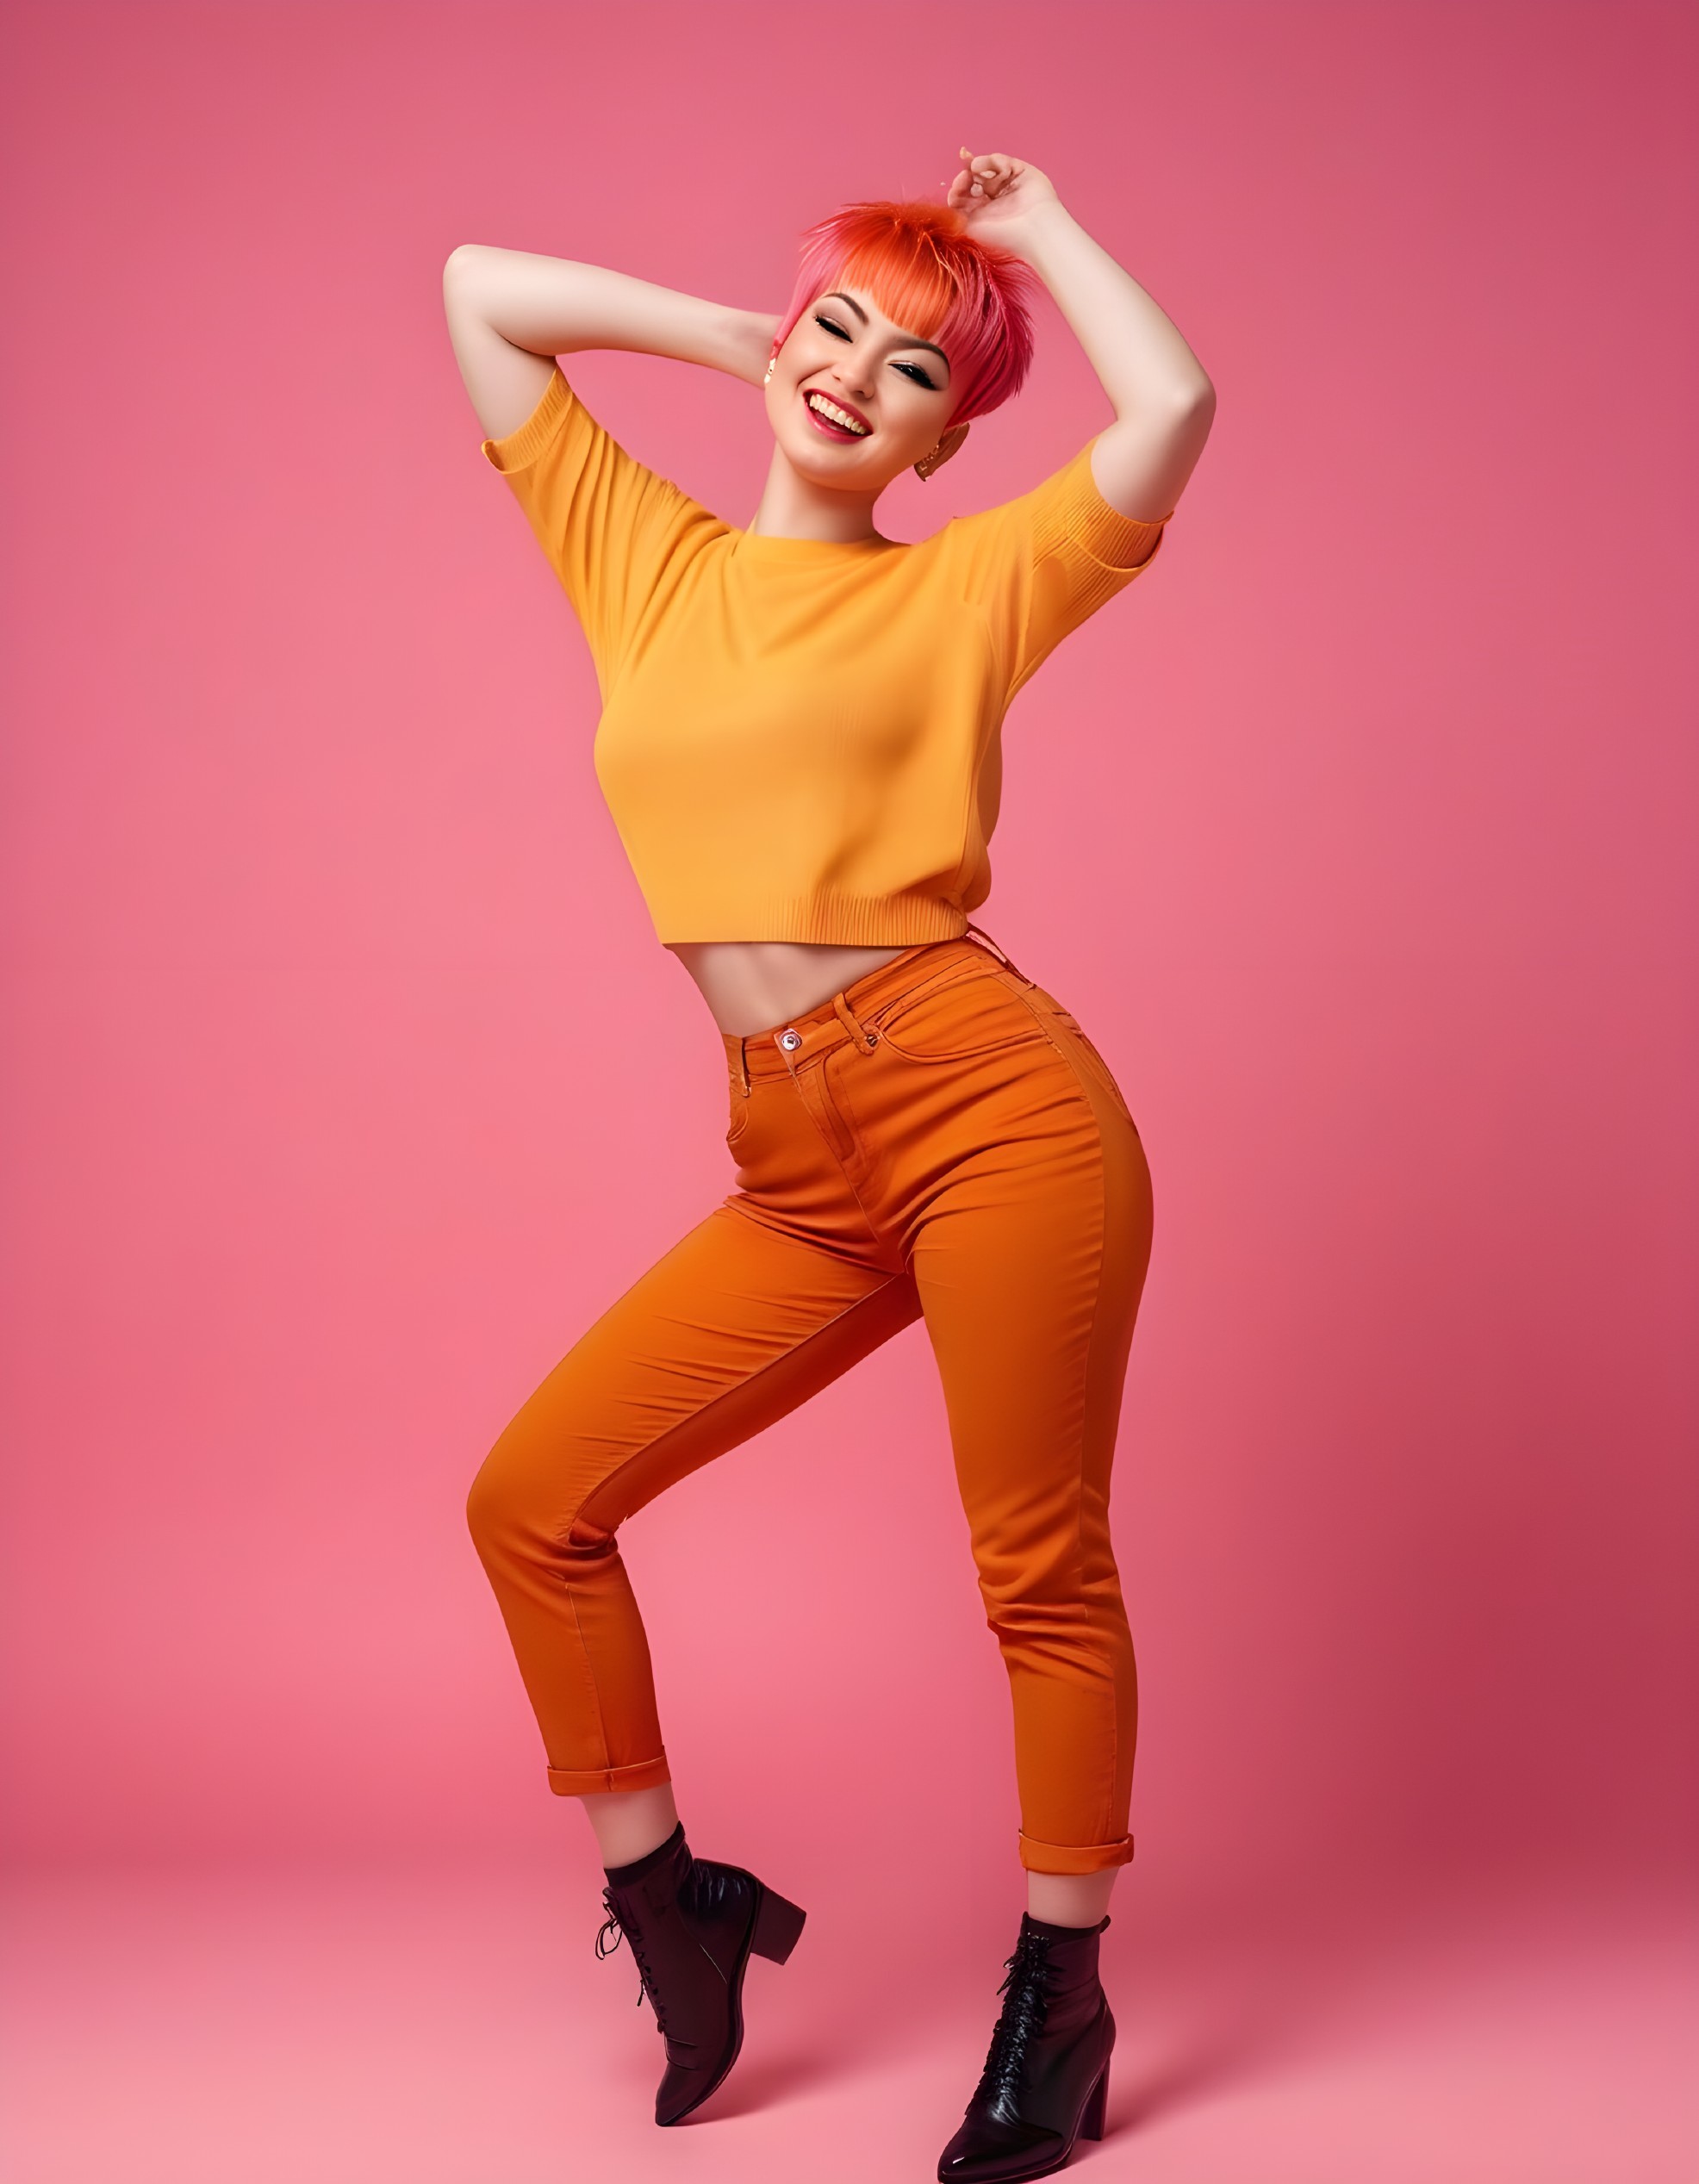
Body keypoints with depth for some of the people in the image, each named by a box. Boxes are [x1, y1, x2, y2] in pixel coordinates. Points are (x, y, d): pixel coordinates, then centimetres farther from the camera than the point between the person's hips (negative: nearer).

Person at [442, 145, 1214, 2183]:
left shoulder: (965, 584, 5)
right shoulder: (646, 560, 16)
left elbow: (1171, 410, -11)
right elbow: (478, 290, 19)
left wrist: (1038, 222, 5)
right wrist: (741, 331, 19)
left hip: (987, 1101, -4)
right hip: (799, 1174, 5)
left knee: (1041, 1569, 2)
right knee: (530, 1500, 1)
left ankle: (1059, 1994, 21)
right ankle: (667, 1900, 20)